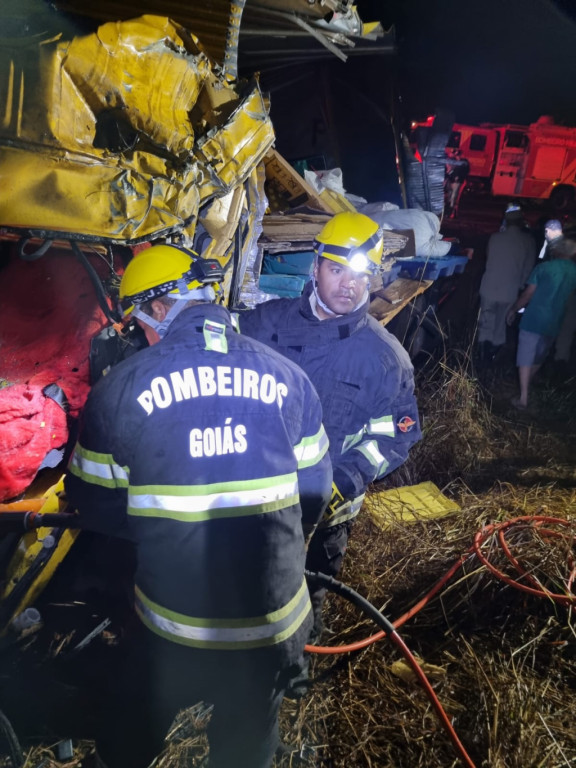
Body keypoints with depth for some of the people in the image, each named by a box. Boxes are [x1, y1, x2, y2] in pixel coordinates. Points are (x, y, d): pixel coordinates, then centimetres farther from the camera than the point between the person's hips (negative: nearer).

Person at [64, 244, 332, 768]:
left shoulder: (122, 385, -13)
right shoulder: (286, 375, -7)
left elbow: (94, 505, -3)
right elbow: (315, 490, 1)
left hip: (172, 626, -1)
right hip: (274, 625, 2)